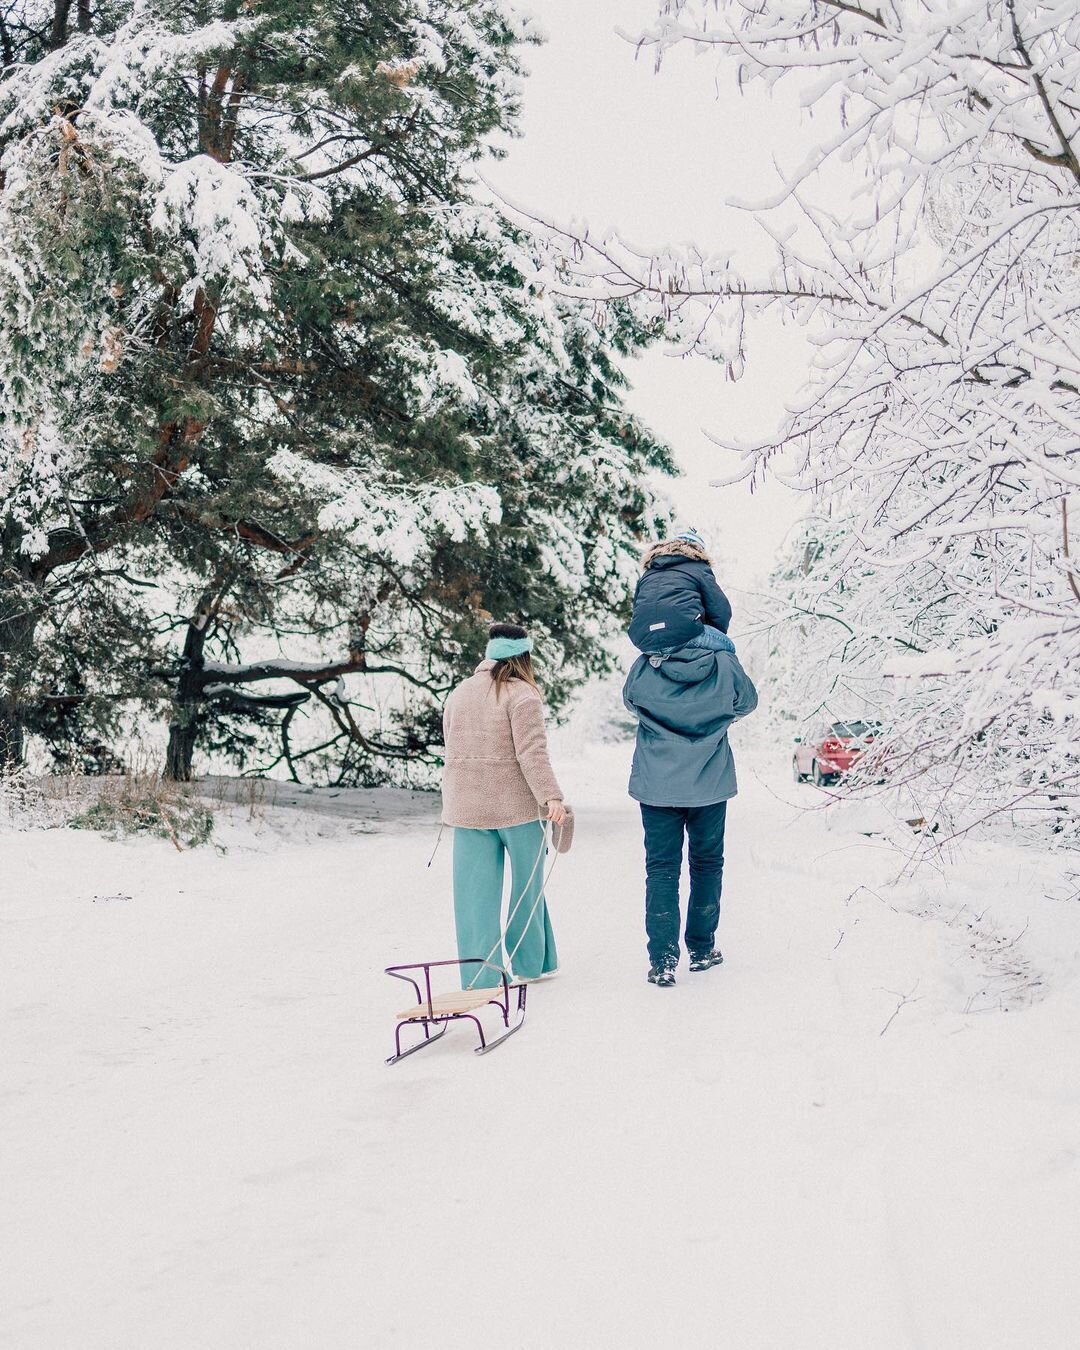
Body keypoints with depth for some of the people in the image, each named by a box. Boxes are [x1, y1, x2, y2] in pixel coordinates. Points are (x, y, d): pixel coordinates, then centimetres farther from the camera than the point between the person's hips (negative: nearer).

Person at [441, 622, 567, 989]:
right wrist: (551, 796, -22)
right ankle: (529, 963, 23)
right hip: (517, 806, -5)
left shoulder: (458, 694, 11)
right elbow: (532, 753, -19)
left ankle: (479, 977, 4)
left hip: (467, 807, 5)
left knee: (476, 891, 5)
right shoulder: (522, 695, -9)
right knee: (527, 885, 12)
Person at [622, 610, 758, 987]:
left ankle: (662, 960, -2)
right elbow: (747, 701, 10)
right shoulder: (724, 664, -9)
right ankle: (702, 949, 25)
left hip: (657, 786, 0)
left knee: (661, 870, 5)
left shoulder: (644, 667, -9)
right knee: (707, 864, 16)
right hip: (710, 786, 0)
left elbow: (630, 700, 12)